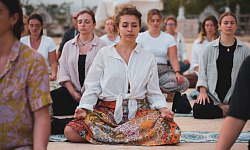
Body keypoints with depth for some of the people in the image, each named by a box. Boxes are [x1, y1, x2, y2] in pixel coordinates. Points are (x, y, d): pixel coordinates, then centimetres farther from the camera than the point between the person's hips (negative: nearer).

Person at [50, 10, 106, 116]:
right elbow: (63, 71, 9)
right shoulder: (68, 45, 15)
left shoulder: (101, 46, 4)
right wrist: (73, 93, -5)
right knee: (52, 97, -26)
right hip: (71, 90, 4)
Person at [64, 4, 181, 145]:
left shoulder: (148, 58, 14)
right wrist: (84, 108, -8)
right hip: (107, 111, -1)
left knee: (173, 131, -31)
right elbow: (92, 88, 10)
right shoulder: (104, 54, 11)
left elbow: (154, 92, 13)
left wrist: (163, 108, -7)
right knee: (71, 131, -29)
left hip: (138, 111, 1)